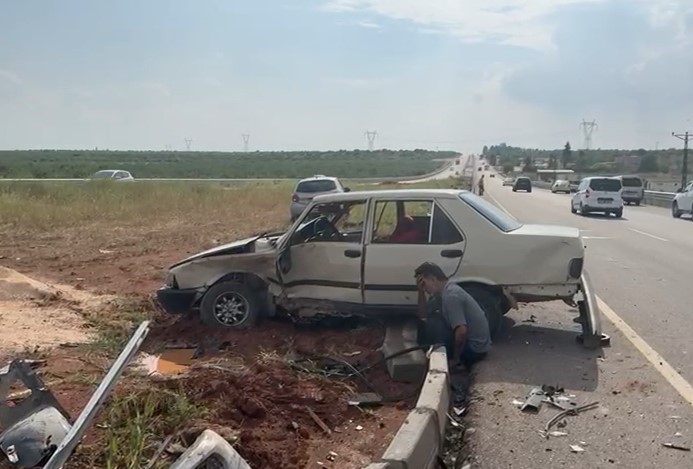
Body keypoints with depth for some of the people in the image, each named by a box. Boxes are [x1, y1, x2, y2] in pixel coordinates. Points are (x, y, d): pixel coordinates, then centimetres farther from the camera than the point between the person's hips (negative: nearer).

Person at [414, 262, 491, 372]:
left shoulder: (450, 295, -23)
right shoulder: (446, 290, 7)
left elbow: (462, 331, -32)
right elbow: (423, 316, 13)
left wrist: (455, 360, -20)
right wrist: (421, 292, 0)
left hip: (475, 349, -10)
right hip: (469, 341, 10)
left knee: (432, 324, -16)